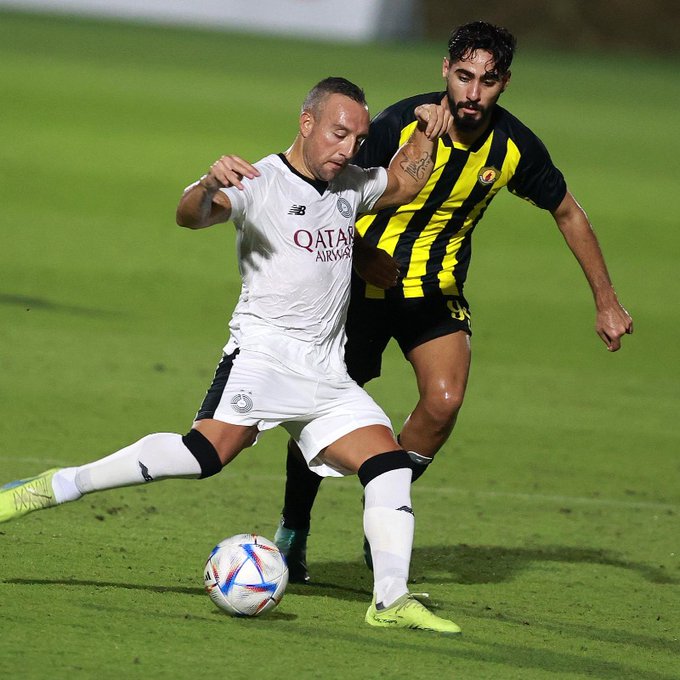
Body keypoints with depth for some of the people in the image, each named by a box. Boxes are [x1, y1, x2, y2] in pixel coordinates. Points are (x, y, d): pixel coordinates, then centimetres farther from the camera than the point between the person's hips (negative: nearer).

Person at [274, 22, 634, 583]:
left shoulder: (515, 147, -11)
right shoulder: (401, 124, -20)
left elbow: (568, 212, 5)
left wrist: (606, 302, 6)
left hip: (438, 292, 2)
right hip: (366, 280, -2)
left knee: (444, 401, -20)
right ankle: (293, 530, 21)